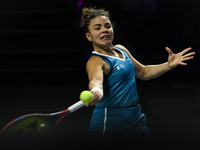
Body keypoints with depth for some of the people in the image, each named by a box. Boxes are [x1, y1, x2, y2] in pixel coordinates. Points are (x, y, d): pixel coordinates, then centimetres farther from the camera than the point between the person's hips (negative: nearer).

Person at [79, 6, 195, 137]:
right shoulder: (95, 61, -16)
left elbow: (143, 72, 24)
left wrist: (169, 65, 10)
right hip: (110, 123, -8)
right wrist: (96, 93, -63)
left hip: (135, 119, 8)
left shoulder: (121, 50, 9)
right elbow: (96, 79, -40)